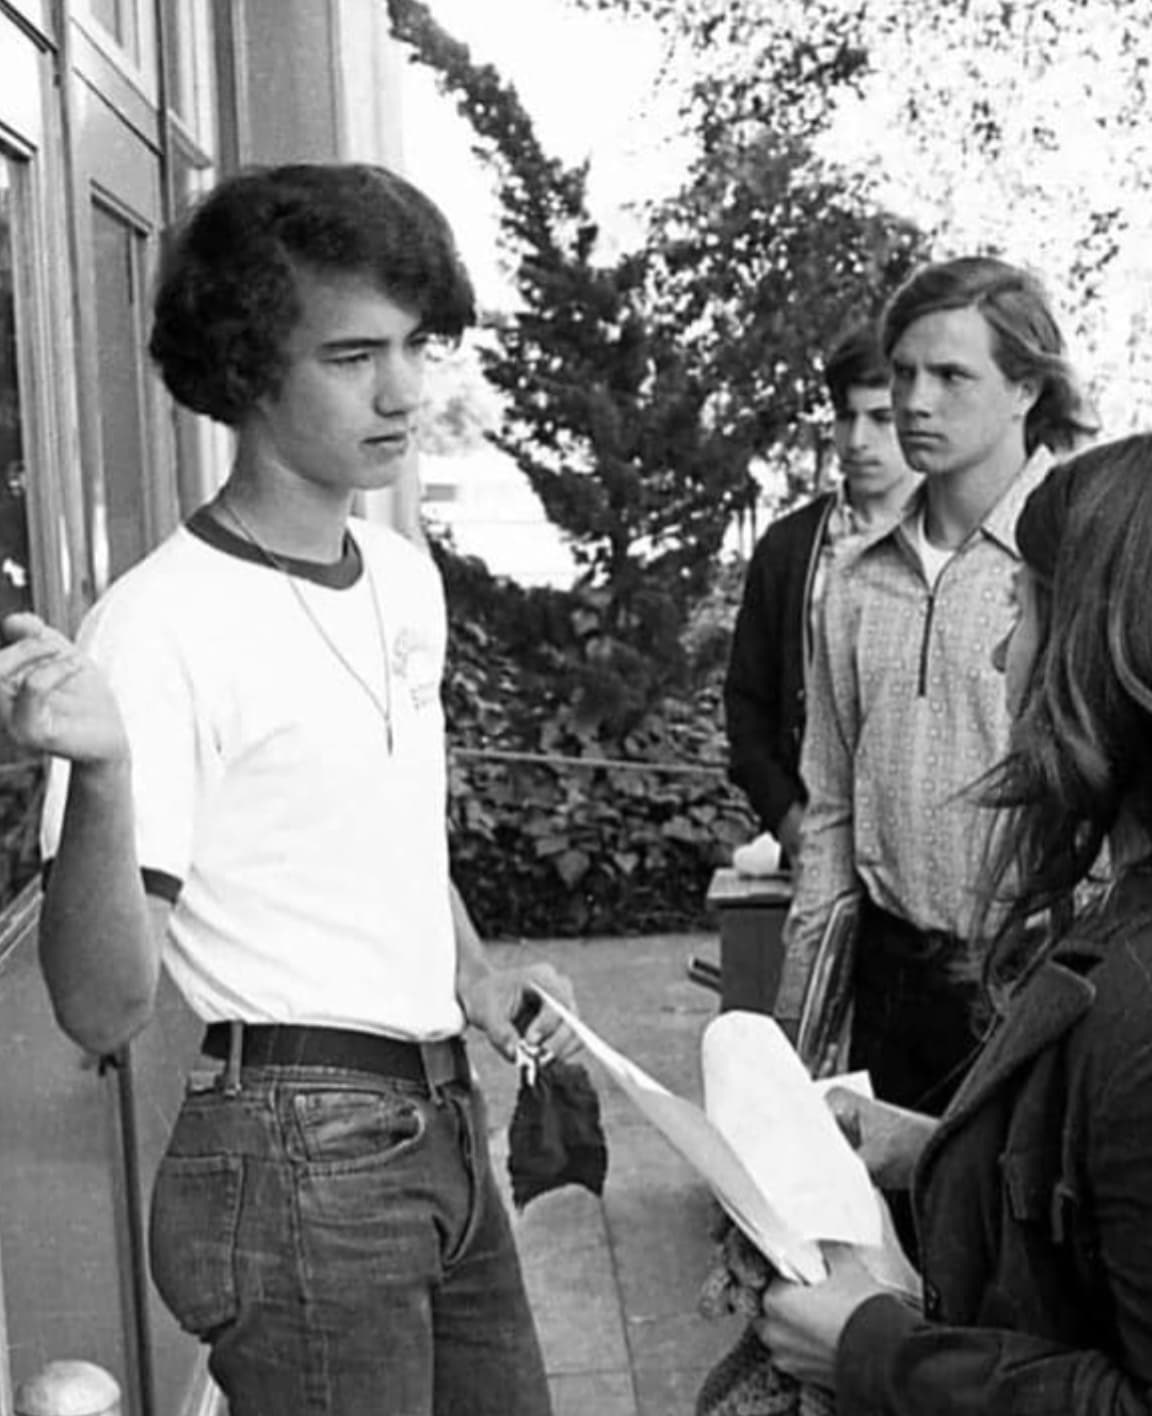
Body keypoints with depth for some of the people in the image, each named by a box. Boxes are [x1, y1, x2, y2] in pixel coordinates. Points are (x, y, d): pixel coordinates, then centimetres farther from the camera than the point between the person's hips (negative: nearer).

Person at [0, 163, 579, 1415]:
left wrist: (473, 980, 7)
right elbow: (103, 1010, -20)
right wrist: (101, 773, -36)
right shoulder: (160, 625, -18)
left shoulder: (406, 575, 7)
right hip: (302, 1158, -8)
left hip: (446, 1125, 8)